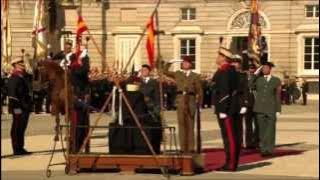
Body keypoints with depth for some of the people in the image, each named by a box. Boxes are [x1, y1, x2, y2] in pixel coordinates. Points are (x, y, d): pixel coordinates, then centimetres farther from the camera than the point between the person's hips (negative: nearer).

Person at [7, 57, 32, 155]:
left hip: (24, 107, 9)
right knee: (17, 128, -3)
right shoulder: (14, 78, -13)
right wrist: (16, 107, -23)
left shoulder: (22, 77, 16)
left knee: (21, 128, 14)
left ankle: (20, 148, 21)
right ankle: (17, 149, 1)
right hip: (18, 107, -9)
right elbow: (13, 94, -19)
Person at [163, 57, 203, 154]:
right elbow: (165, 71, 17)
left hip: (191, 100, -2)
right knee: (182, 124, 1)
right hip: (180, 100, 2)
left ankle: (191, 148, 3)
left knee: (190, 124, 0)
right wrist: (170, 62, 8)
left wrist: (199, 104, -1)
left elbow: (199, 91, 6)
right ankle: (183, 148, 3)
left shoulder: (195, 76, 7)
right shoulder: (177, 74, 13)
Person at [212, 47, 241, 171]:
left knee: (229, 136, -8)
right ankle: (231, 163, 16)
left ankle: (230, 165, -6)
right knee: (233, 136, 11)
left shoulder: (223, 71, -15)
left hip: (225, 109, -10)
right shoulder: (232, 70, 16)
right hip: (233, 108, 10)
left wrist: (222, 110, -21)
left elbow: (225, 92, -21)